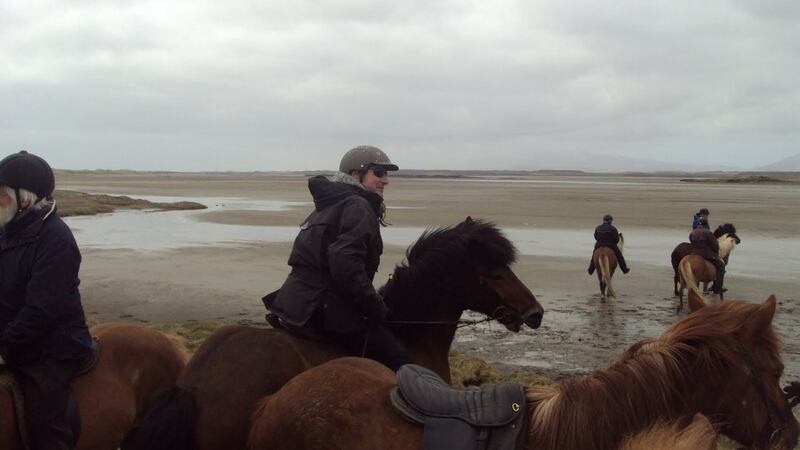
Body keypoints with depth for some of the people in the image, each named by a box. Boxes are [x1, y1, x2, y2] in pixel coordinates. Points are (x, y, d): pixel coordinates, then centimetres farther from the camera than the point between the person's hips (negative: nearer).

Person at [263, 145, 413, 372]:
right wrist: (376, 307, -16)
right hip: (327, 311, -10)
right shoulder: (358, 206, -10)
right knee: (398, 362, -7)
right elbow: (345, 264, -24)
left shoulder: (328, 205, 20)